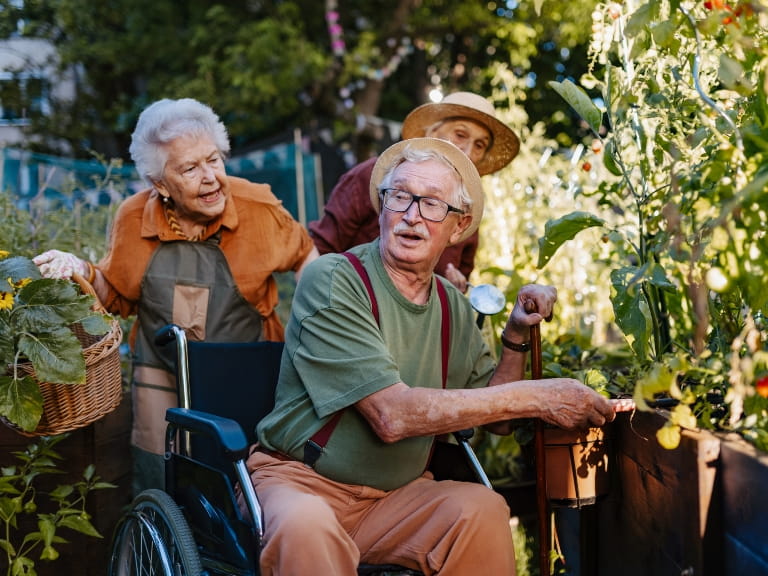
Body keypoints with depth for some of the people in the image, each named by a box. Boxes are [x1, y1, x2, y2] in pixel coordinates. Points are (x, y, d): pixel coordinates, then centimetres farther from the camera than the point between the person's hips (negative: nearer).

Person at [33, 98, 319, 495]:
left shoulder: (258, 207, -11)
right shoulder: (134, 219, -6)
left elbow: (304, 255, 8)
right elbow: (121, 300, 8)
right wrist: (85, 272, -10)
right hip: (163, 384, 1)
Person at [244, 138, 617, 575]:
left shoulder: (453, 306, 7)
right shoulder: (332, 281, -15)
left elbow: (495, 419, 14)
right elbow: (392, 415, -24)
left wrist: (517, 337, -2)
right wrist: (534, 397, -22)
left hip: (398, 491, 6)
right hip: (302, 481, -6)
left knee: (482, 508, -23)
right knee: (305, 525, -39)